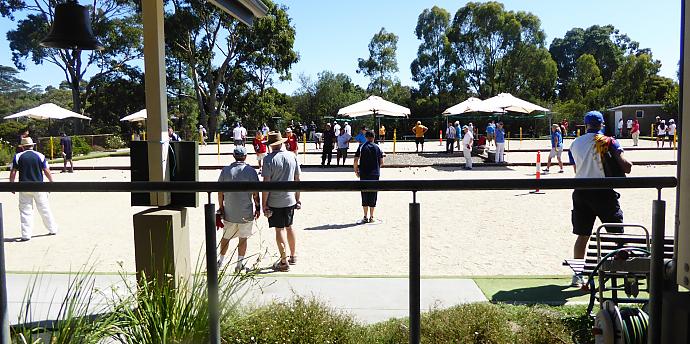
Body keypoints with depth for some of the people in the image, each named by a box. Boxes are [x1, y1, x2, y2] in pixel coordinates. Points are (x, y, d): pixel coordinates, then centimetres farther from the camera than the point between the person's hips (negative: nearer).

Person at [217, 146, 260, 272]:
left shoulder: (225, 171, -2)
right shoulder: (250, 171, -9)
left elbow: (220, 192, 1)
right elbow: (255, 193, -9)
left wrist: (221, 207, 12)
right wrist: (257, 208, 3)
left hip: (229, 212, 2)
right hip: (246, 212, -2)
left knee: (226, 237, 18)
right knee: (243, 238, 9)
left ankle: (221, 261, 31)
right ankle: (240, 264, 14)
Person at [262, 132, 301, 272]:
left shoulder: (269, 159, -13)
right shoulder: (292, 156, 2)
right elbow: (297, 179, 7)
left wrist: (264, 204, -9)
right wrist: (297, 198, 16)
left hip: (275, 201, -5)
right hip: (290, 199, 5)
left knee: (280, 230, 3)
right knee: (289, 227, 19)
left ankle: (284, 262, 7)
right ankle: (293, 256, 30)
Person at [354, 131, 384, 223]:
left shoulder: (361, 147, 0)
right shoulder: (377, 147, 4)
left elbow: (356, 161, -6)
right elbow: (381, 162, 4)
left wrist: (356, 171, 7)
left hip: (364, 174, -1)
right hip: (375, 174, 1)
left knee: (365, 194, 5)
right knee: (373, 195, 6)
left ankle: (365, 217, 5)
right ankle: (371, 217, 8)